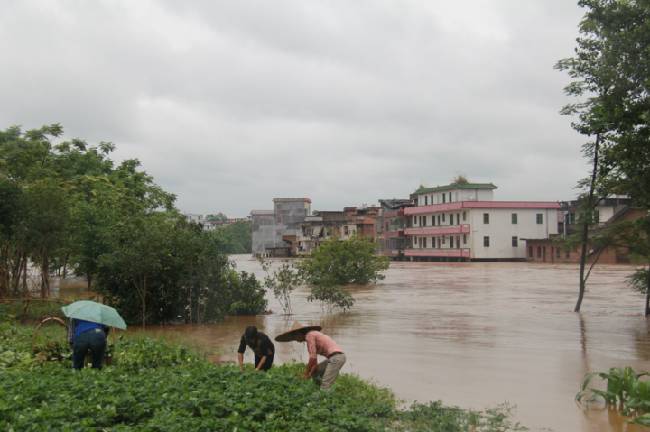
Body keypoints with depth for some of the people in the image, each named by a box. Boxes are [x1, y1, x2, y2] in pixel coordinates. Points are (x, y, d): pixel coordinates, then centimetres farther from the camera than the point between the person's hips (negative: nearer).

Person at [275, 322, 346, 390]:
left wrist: (306, 372, 0)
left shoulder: (309, 335, -4)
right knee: (314, 373, 21)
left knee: (325, 386, -14)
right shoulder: (313, 336, 23)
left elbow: (313, 357, -12)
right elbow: (314, 361, 21)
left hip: (337, 357, -10)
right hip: (335, 357, 10)